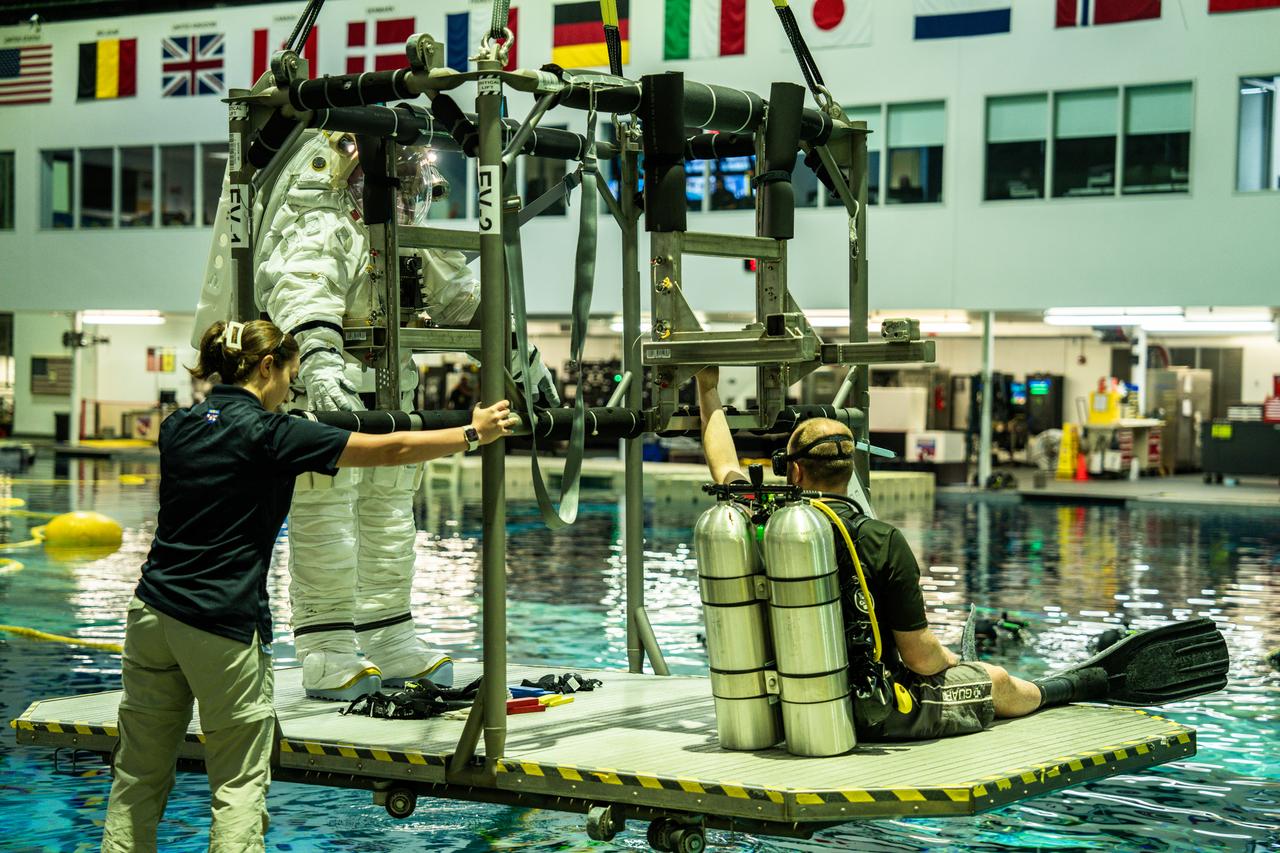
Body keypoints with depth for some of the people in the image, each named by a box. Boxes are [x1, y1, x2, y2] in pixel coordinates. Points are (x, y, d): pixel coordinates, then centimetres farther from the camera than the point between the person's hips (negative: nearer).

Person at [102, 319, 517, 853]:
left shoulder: (178, 425, 9)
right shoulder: (267, 434, -9)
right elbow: (389, 450, -6)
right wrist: (474, 433, 6)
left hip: (153, 613, 7)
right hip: (222, 626, -7)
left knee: (141, 774, 12)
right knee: (240, 782, 1)